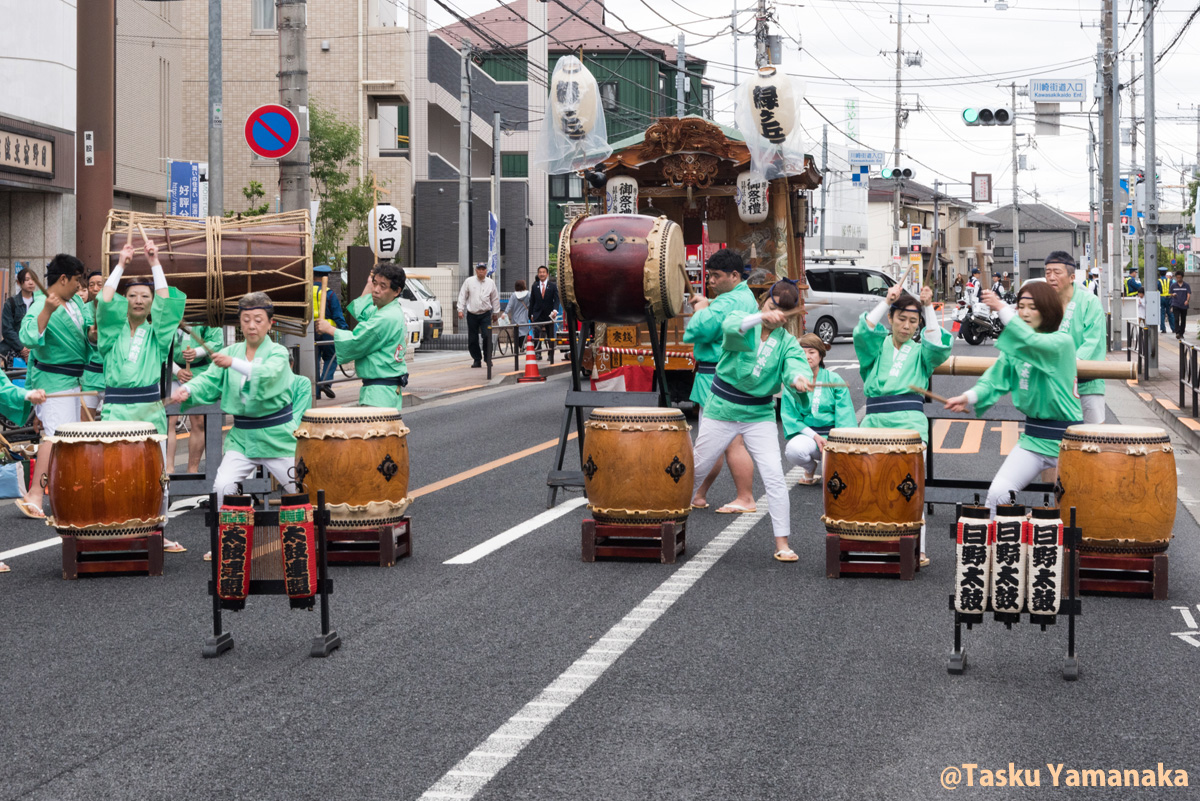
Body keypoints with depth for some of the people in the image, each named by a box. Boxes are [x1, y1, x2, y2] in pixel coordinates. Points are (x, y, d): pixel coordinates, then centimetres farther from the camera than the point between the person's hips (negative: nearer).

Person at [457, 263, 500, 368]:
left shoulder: (490, 283, 5)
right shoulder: (469, 281, 2)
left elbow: (495, 299, 13)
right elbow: (462, 296, 4)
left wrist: (496, 313, 14)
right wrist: (460, 310, -3)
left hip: (485, 314, -1)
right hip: (472, 314, 1)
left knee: (487, 336, -14)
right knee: (472, 339, 3)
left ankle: (488, 358, -1)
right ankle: (477, 359, 15)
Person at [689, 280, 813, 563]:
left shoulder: (787, 342, -2)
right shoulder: (743, 321, -8)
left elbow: (796, 364, -23)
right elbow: (731, 326, -34)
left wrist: (798, 378, -48)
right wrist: (760, 317, -53)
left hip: (760, 417, 1)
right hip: (721, 412, -1)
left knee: (774, 477, -12)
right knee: (696, 469, 11)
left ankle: (782, 544, -7)